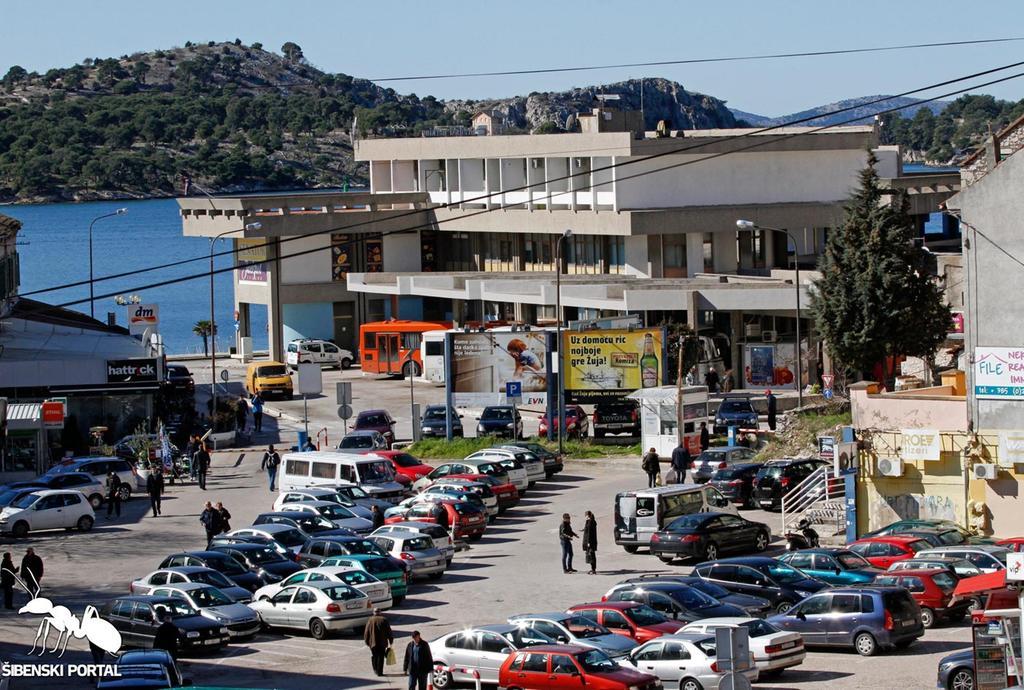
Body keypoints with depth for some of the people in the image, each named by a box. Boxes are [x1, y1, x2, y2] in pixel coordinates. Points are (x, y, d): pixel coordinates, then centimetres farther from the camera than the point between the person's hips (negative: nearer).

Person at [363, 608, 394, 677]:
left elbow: (366, 632, 1)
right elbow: (388, 631, 0)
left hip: (372, 642, 1)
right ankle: (380, 672, 2)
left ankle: (375, 671, 16)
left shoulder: (370, 620, -3)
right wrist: (391, 640, 10)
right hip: (382, 642, -1)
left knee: (374, 656, 16)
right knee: (381, 657, 5)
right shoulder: (384, 620, -4)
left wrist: (366, 641, 11)